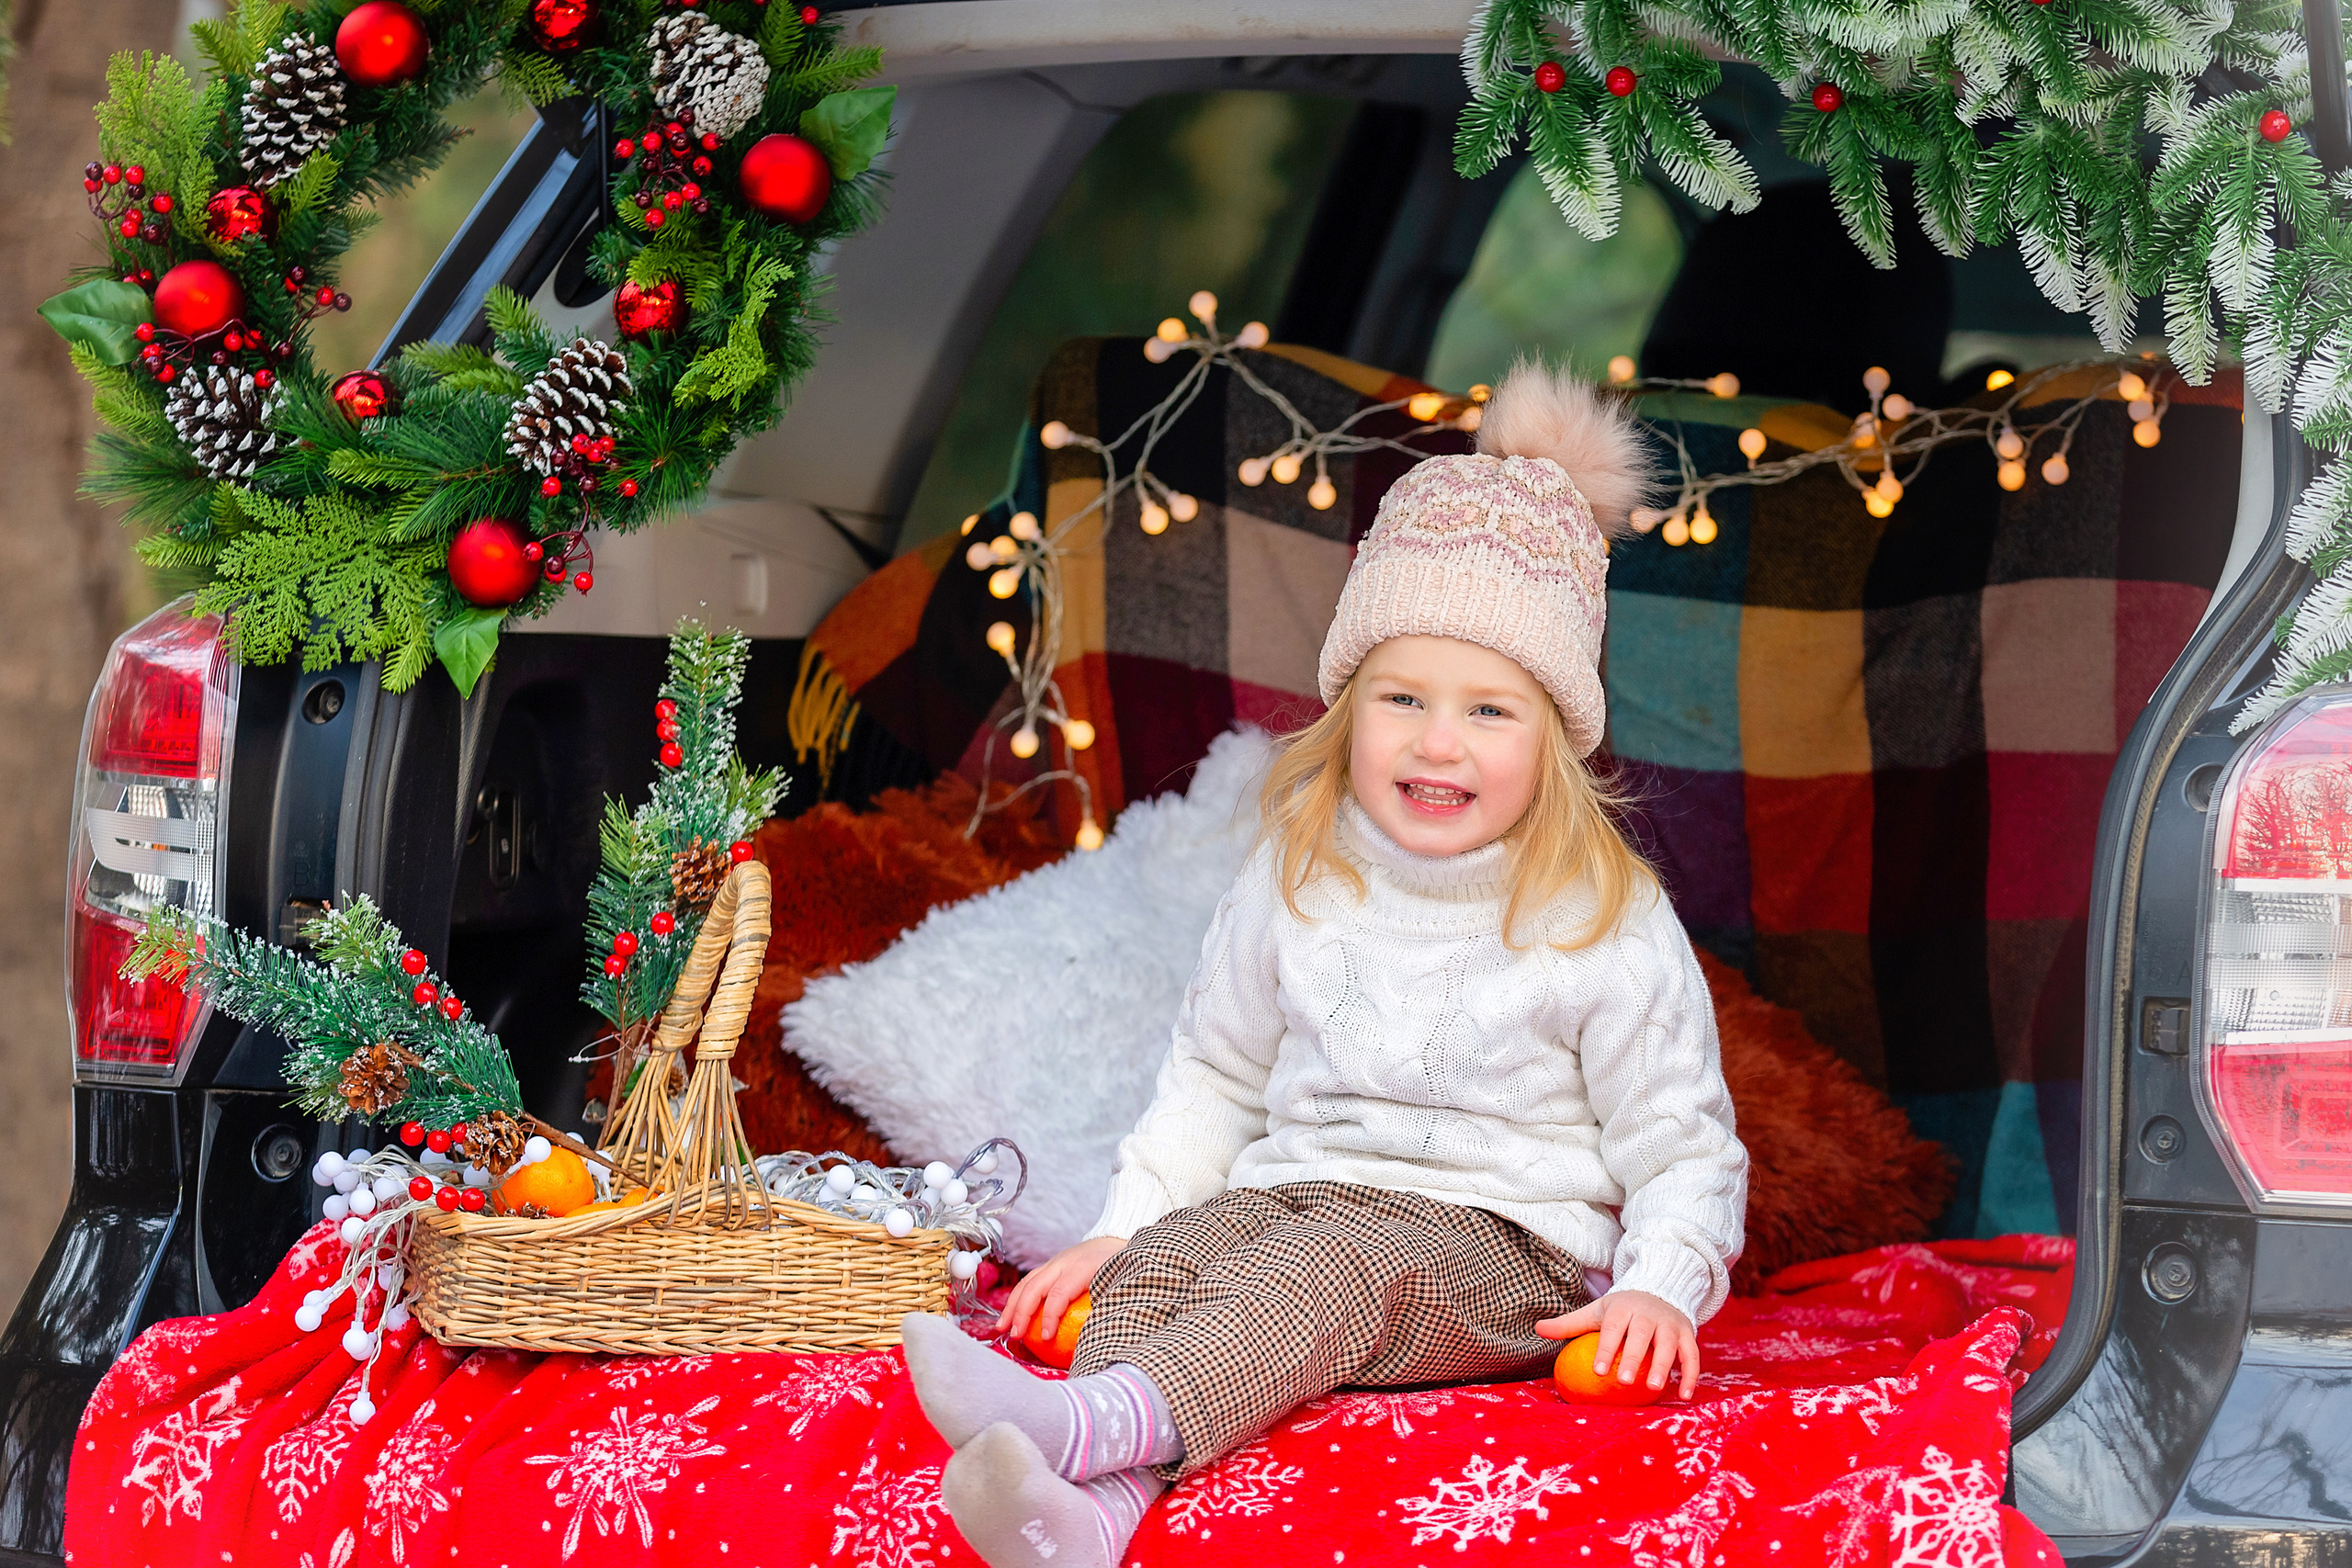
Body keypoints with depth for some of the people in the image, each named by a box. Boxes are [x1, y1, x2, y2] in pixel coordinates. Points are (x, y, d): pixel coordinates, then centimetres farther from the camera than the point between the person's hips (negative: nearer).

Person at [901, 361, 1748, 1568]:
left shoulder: (1605, 923, -4)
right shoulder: (1296, 883, 8)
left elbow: (1681, 1146, 0)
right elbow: (1215, 1081, 20)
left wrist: (1658, 1288, -17)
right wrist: (1118, 1228, 8)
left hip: (1504, 1243, -4)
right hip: (1294, 1191, 5)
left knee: (1332, 1269, -35)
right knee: (1153, 1265, -27)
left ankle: (1085, 1423, -63)